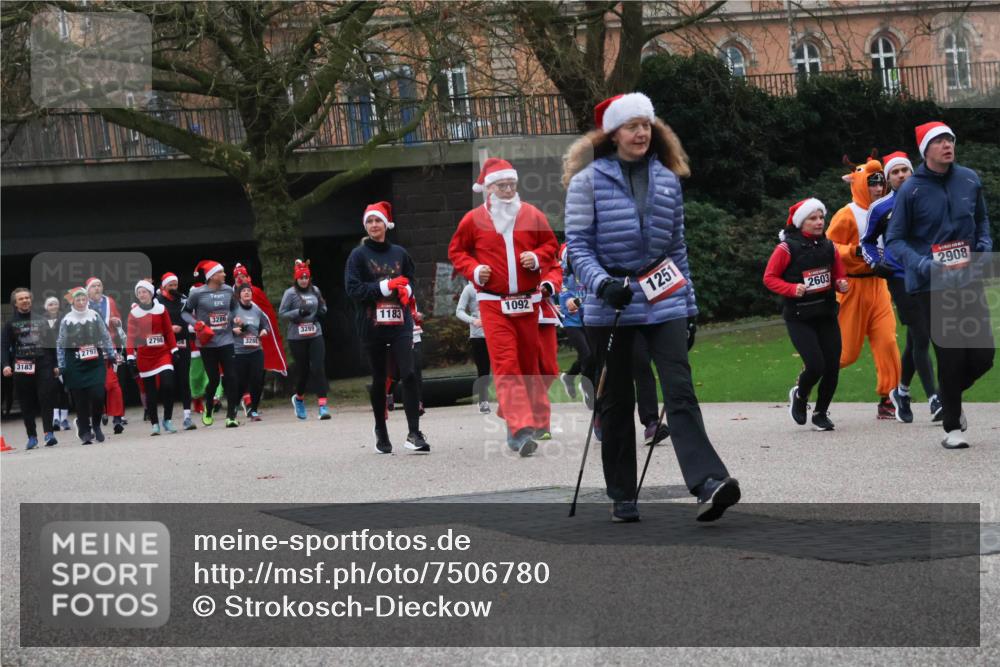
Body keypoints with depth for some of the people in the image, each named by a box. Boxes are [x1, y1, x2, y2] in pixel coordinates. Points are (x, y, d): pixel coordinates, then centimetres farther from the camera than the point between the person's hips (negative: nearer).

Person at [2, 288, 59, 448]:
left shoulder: (41, 319, 12)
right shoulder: (11, 323, 6)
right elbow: (5, 346, 0)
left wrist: (55, 365, 9)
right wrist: (6, 365, -15)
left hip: (43, 364, 0)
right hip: (21, 367, 0)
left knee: (46, 399, -11)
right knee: (27, 403, 4)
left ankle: (48, 433, -11)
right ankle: (32, 437, 10)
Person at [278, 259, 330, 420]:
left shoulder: (315, 291, 6)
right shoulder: (290, 293, -6)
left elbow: (322, 306, 23)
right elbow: (281, 312, -6)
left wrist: (322, 311, 0)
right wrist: (299, 312, -19)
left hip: (315, 335, 2)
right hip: (297, 338, -2)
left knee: (318, 369, -9)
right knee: (303, 370, 6)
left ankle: (323, 405, -12)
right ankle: (299, 398, 35)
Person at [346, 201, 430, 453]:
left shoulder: (399, 253, 10)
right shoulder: (358, 255, 1)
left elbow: (411, 280, 20)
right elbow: (353, 289, -7)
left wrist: (406, 290, -4)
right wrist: (386, 286, -15)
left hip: (400, 324, 1)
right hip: (372, 326, -1)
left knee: (408, 374, -13)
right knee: (379, 380, 7)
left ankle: (414, 433, -14)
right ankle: (381, 434, 21)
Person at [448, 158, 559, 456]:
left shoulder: (532, 215, 4)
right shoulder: (473, 219, 0)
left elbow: (551, 244, 14)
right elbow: (456, 250, 10)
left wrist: (537, 257, -7)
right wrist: (474, 270, -7)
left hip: (527, 302, 3)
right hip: (492, 302, -3)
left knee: (528, 361, 11)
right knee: (505, 364, -13)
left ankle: (534, 418, 25)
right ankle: (521, 430, -20)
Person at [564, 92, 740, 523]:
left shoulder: (667, 179, 11)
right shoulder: (589, 180, -1)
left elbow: (677, 247, 15)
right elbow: (577, 244, -5)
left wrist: (689, 306, 14)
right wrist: (602, 283, -23)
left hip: (662, 299, 2)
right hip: (610, 306, -2)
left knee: (681, 391, -12)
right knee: (616, 401, 7)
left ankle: (708, 483, -25)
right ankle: (622, 496, 16)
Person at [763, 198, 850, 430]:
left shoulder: (829, 246, 7)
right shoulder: (787, 247, -9)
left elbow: (840, 275, 18)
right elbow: (769, 278, -5)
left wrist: (842, 284, -5)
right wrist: (792, 289, -19)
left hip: (827, 314, 5)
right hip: (799, 317, -5)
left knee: (832, 367, -1)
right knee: (815, 365, -16)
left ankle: (821, 413, 22)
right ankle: (799, 396, 18)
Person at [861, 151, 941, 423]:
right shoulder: (880, 208, 1)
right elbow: (867, 241, 14)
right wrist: (875, 264, -1)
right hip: (900, 278, -3)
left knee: (916, 340, 12)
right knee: (921, 338, -12)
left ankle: (902, 391, 33)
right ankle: (934, 401, -12)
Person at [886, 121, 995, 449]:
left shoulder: (969, 180, 1)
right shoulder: (911, 190, -10)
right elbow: (894, 240, -6)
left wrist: (984, 245, -1)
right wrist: (925, 265, -20)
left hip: (968, 279, 4)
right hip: (930, 284, -4)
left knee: (983, 353, 1)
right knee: (950, 356, -3)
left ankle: (949, 395, 32)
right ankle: (952, 427, 15)